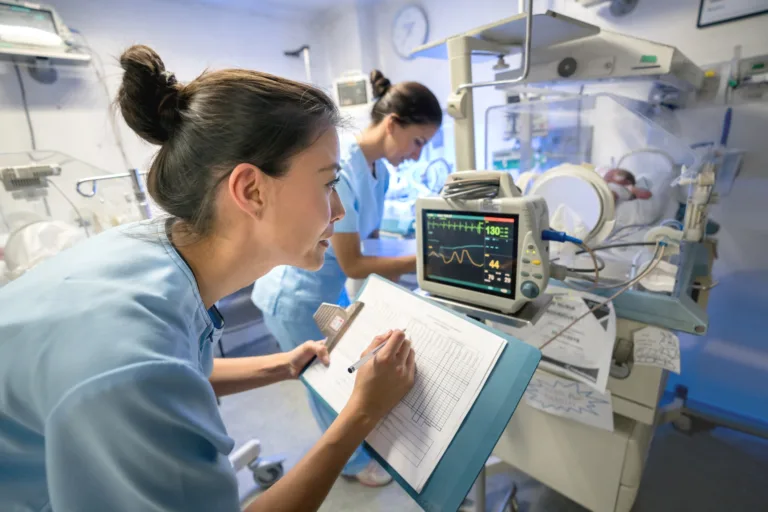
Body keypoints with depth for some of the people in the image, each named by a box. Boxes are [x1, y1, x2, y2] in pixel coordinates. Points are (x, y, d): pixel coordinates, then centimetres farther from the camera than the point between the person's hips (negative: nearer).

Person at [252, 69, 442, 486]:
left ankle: (366, 442, 49)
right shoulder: (338, 169, -30)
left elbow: (371, 239, 5)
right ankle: (352, 461, 40)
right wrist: (422, 260, -21)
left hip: (331, 292, 8)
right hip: (296, 298, -8)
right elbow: (352, 264, -25)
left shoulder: (378, 169, -3)